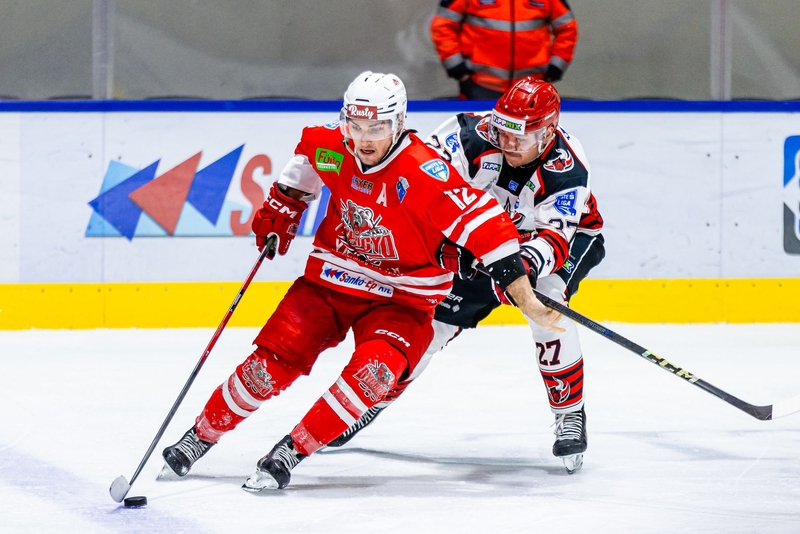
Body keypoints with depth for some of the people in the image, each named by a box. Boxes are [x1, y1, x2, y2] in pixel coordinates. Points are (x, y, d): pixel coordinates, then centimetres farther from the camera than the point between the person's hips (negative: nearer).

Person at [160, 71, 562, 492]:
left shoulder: (425, 175, -27)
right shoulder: (330, 149, -11)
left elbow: (485, 226, -30)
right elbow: (307, 154, 16)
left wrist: (526, 299, -33)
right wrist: (281, 207, 13)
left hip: (402, 300, -3)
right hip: (330, 280, 4)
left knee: (373, 370, -28)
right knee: (271, 362, -7)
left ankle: (292, 452, -15)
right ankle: (201, 435, 13)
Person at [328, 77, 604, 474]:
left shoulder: (566, 169, -34)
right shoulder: (476, 133, -28)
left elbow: (554, 236, -40)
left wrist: (529, 262, -61)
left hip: (570, 234, -3)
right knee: (435, 314, -1)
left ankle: (570, 414, -14)